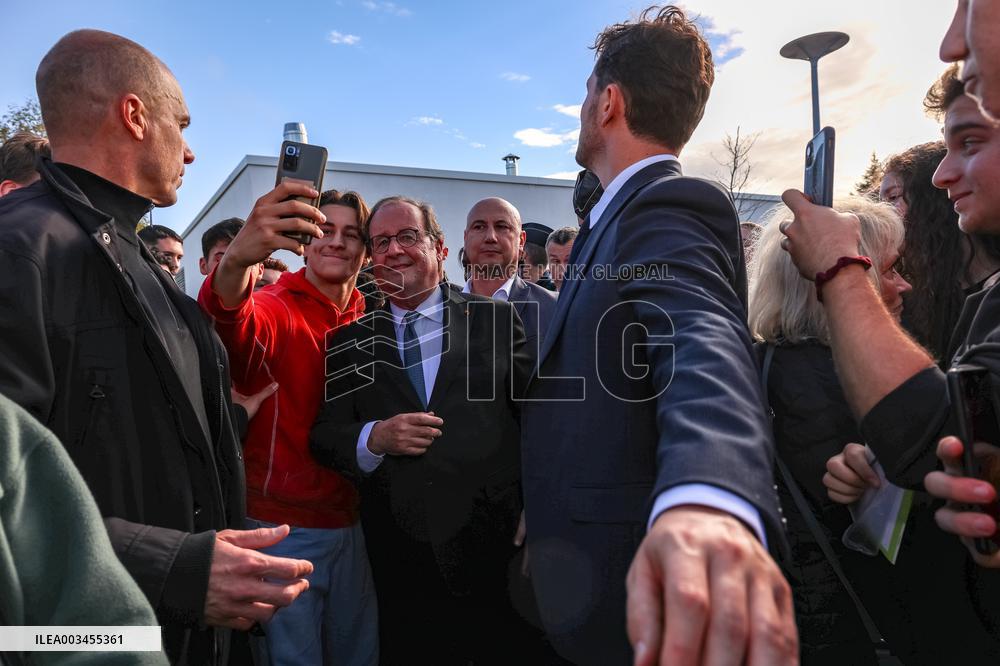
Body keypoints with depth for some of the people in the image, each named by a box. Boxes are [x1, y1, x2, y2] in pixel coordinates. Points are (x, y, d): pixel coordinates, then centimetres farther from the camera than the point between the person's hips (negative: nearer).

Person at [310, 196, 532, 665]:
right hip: (399, 564, 2)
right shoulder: (351, 341, 8)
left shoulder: (495, 319, 2)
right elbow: (324, 436, 5)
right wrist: (374, 438, -15)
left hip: (491, 551, -1)